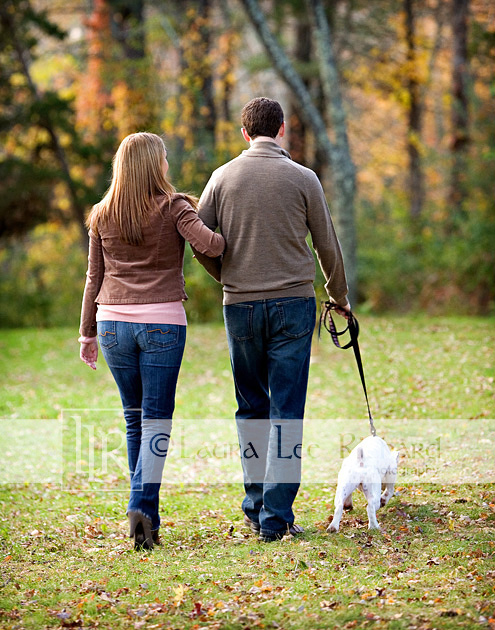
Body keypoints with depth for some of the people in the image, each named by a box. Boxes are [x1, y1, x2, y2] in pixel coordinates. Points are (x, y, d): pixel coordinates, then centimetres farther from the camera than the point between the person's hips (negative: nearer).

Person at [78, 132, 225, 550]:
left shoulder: (102, 215, 9)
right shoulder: (173, 207, -3)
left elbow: (94, 277, 12)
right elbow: (207, 244, -17)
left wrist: (89, 333, 19)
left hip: (114, 323, 4)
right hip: (162, 322, -4)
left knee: (134, 418, 14)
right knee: (156, 420, -1)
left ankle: (147, 514, 16)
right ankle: (142, 505, -18)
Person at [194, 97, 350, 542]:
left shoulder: (223, 177, 4)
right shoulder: (303, 178, 0)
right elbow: (328, 246, 5)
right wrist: (340, 296, 21)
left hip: (240, 306, 2)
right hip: (293, 304, -2)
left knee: (251, 409, 13)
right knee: (286, 412, -1)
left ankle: (256, 507, 16)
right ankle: (276, 515, -4)